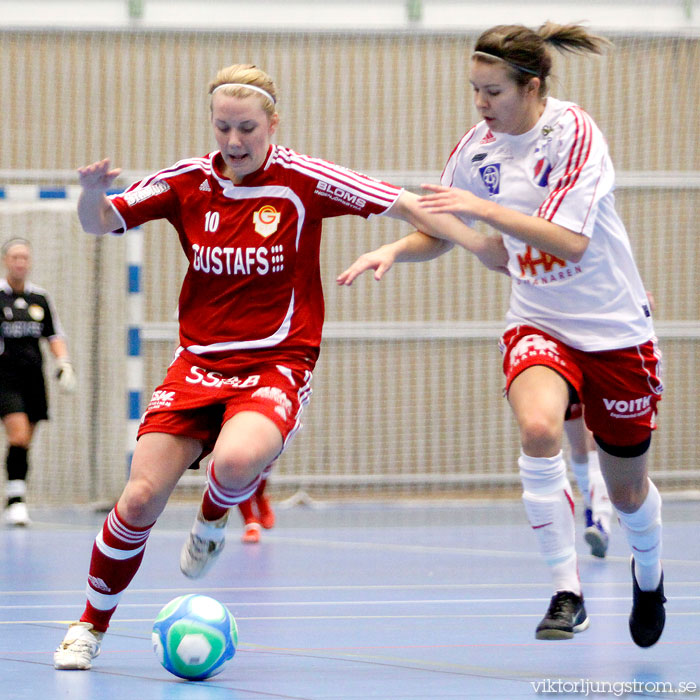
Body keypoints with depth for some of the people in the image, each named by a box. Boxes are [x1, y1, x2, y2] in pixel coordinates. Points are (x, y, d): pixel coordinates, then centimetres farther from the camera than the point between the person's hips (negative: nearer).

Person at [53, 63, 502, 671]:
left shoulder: (302, 180, -8)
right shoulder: (187, 182, 1)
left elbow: (403, 205, -7)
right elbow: (98, 223, 6)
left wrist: (484, 246, -16)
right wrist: (92, 192, -18)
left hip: (277, 364, -3)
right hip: (198, 363, 3)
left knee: (236, 461, -34)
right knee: (141, 497, -9)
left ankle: (212, 522, 3)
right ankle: (91, 625, 13)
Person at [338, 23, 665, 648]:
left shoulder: (574, 133, -19)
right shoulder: (478, 147, -3)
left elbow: (571, 243, -28)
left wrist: (483, 208, -35)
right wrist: (394, 250, -12)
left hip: (615, 328, -3)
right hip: (538, 325, 3)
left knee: (627, 490, 10)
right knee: (538, 427, -31)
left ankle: (648, 575, 45)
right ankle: (567, 592, -22)